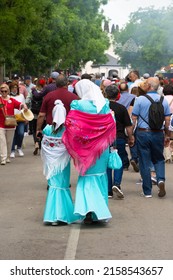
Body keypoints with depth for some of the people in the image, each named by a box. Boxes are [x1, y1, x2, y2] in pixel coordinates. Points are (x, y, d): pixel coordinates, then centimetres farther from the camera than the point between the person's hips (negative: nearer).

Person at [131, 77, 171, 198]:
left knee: (145, 162, 6)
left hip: (143, 133, -2)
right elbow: (167, 120, 2)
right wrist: (167, 135, 12)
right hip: (158, 133, 2)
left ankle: (147, 191, 8)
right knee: (159, 159, 18)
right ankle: (161, 180, -8)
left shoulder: (140, 99, -6)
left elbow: (134, 118, -6)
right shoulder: (164, 100, 1)